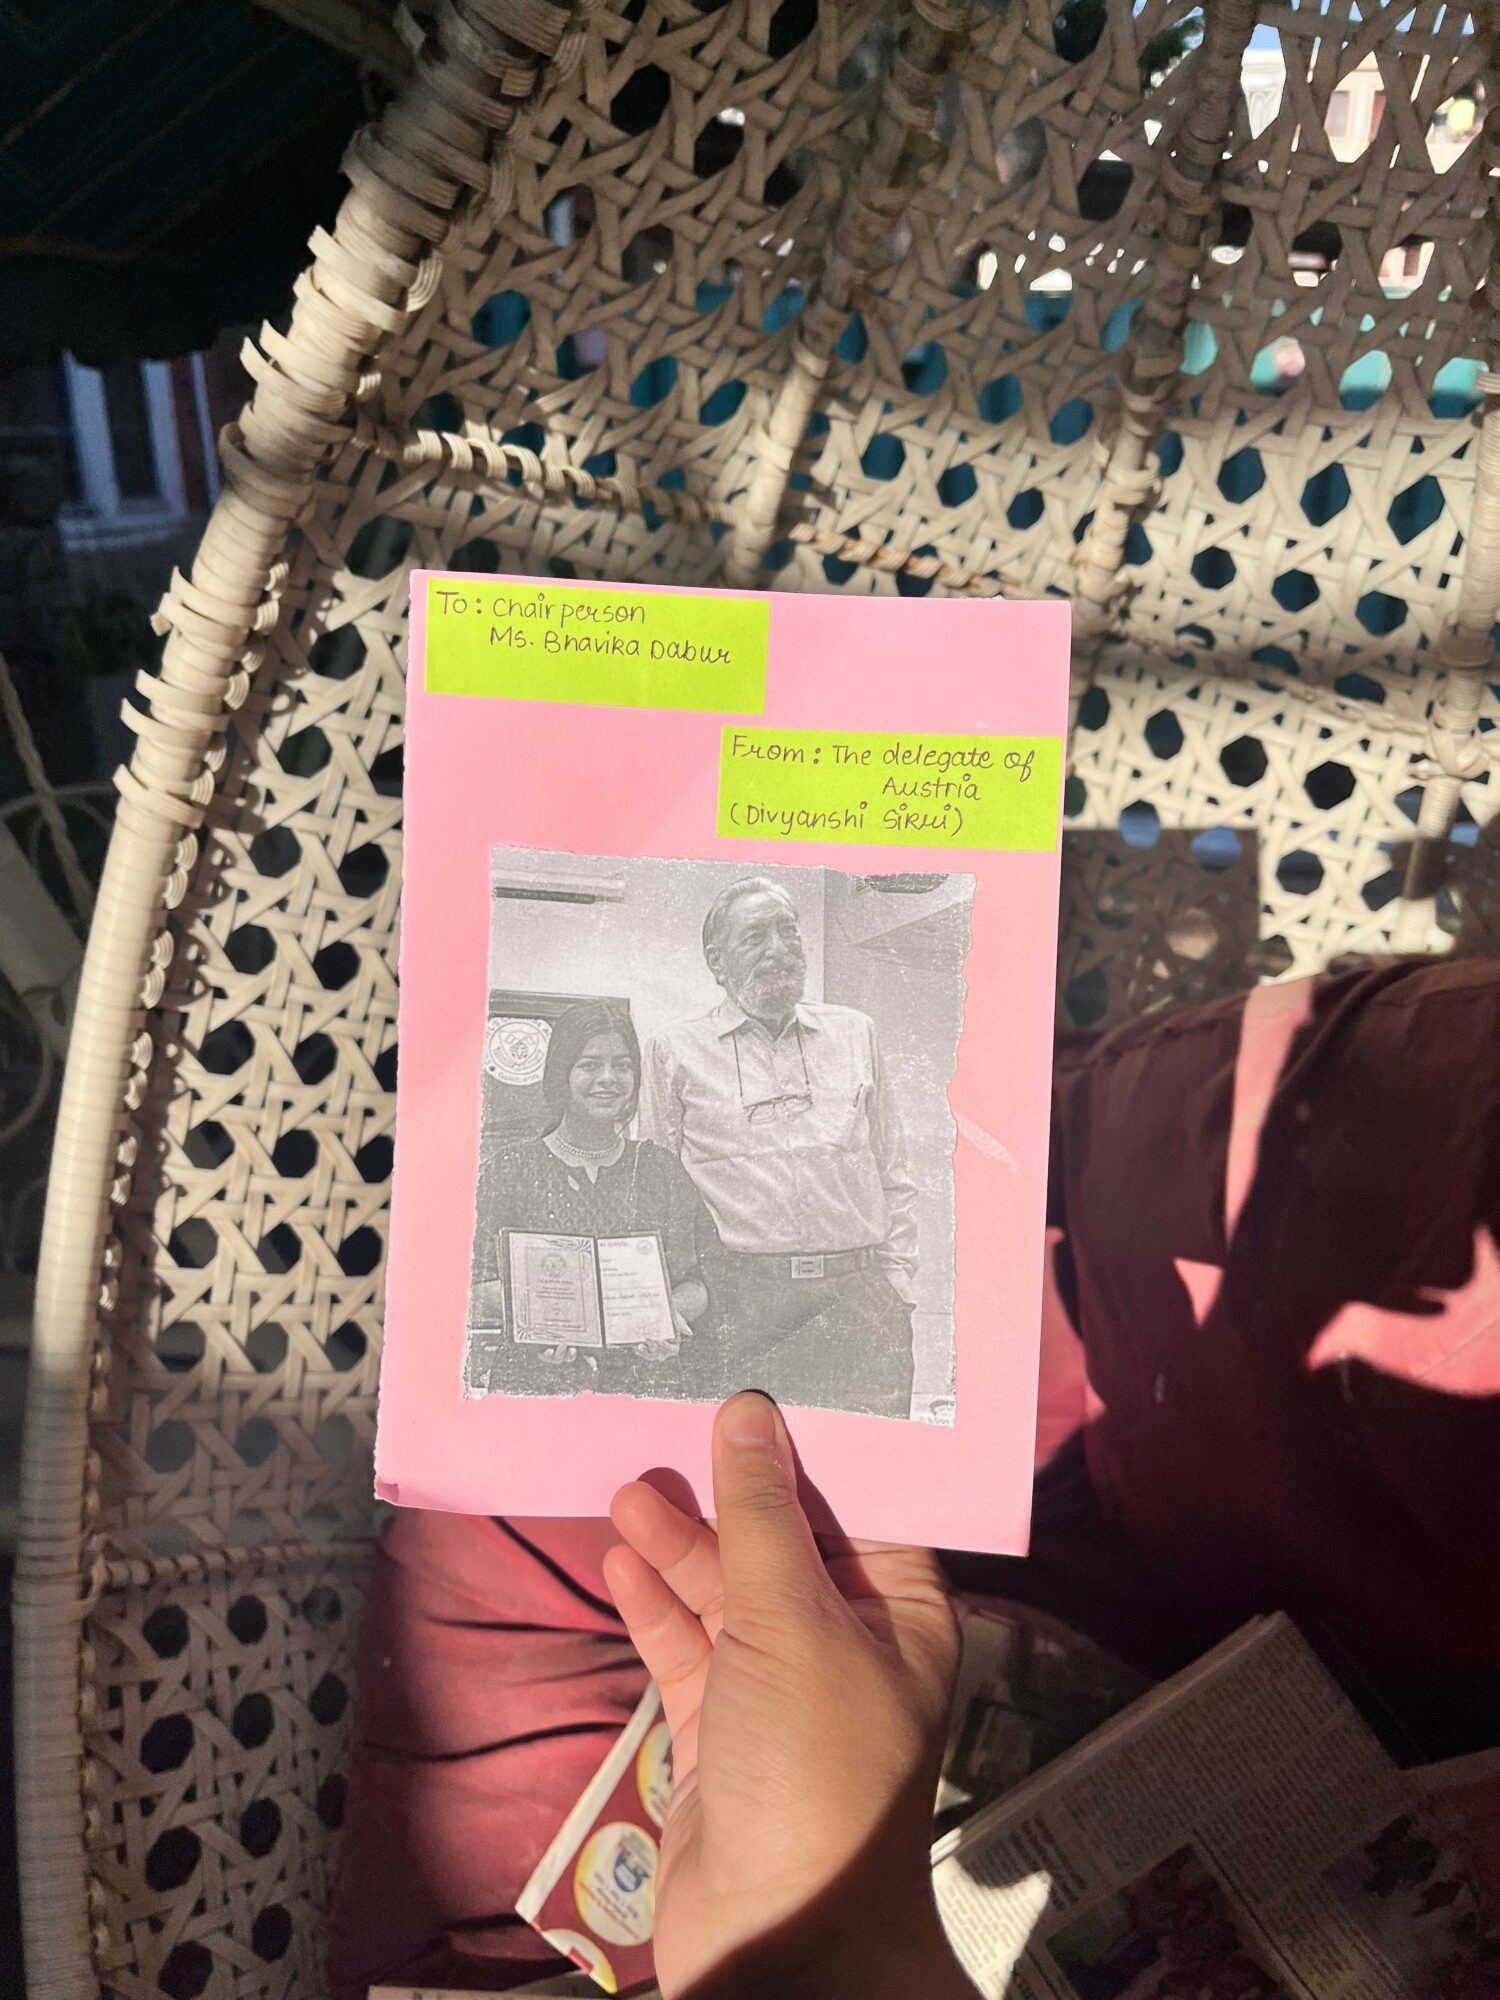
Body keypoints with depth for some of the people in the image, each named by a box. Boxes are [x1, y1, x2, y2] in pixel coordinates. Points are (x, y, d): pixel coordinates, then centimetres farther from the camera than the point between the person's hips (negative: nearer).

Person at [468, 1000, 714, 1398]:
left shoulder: (659, 1169, 14)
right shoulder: (508, 1169, 8)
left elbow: (694, 1284, 14)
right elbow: (479, 1286, 3)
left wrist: (670, 1311, -7)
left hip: (645, 1376, 2)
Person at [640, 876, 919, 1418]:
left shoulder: (854, 1033, 15)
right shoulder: (676, 1051, 7)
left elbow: (894, 1176, 18)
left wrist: (899, 1280, 10)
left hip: (862, 1298, 2)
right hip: (742, 1302, -2)